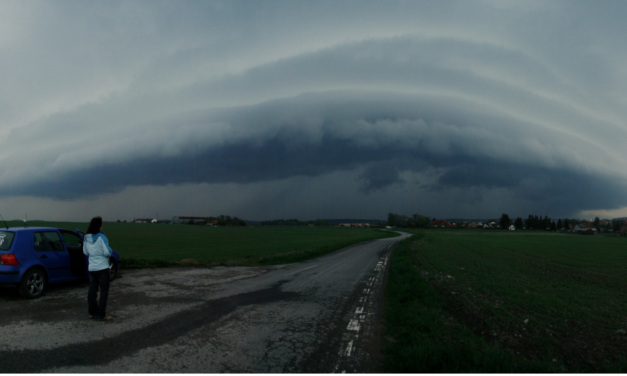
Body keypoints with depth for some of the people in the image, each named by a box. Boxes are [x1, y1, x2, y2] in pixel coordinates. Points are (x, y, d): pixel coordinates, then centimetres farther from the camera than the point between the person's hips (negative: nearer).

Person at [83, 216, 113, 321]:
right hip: (102, 268, -7)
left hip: (91, 268, 7)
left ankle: (92, 313, 24)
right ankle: (101, 315, 3)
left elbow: (85, 252, 13)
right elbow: (107, 252, -19)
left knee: (92, 290, 15)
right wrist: (109, 253, 1)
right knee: (104, 291, 2)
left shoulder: (86, 238, 3)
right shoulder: (101, 237, -16)